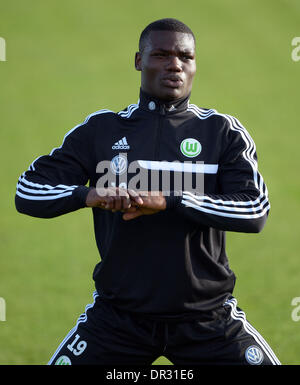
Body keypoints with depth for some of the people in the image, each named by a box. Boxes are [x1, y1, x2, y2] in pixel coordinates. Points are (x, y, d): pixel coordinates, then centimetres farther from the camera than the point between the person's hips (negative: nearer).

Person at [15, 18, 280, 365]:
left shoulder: (224, 131, 3)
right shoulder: (101, 129, 5)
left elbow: (255, 211, -11)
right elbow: (27, 192, 1)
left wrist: (168, 202, -22)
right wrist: (86, 195, -20)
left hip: (207, 317, 0)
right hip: (117, 316, 1)